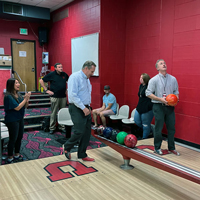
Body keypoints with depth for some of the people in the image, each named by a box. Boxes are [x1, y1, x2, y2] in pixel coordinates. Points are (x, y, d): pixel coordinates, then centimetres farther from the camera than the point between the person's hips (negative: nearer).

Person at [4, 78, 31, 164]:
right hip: (12, 120, -7)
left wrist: (27, 99, -10)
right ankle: (10, 158, 17)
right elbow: (17, 108, -22)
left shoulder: (18, 94, 4)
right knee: (13, 139, 2)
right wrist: (25, 98, -19)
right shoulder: (8, 96, -18)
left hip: (20, 119, 8)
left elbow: (25, 106, 9)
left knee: (19, 137, 15)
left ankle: (17, 155, 31)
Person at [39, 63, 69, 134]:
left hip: (63, 97, 4)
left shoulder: (64, 74, 7)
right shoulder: (51, 74, -5)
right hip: (54, 97, -4)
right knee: (53, 113, 2)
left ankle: (62, 127, 21)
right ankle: (52, 128, 13)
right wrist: (46, 90, -6)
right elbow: (41, 81, -1)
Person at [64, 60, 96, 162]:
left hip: (86, 108, 9)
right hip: (77, 108, -9)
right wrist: (83, 108, -19)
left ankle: (82, 155, 21)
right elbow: (73, 95, -21)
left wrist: (88, 107, 12)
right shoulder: (75, 77, -12)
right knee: (79, 131, -11)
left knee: (87, 133, 9)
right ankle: (67, 147, 16)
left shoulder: (87, 79, 16)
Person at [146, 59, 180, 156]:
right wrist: (161, 99, -16)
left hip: (170, 106, 4)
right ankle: (157, 148, 19)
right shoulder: (154, 80, -4)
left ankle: (171, 148, 24)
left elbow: (176, 92, 13)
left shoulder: (173, 79, 7)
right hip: (158, 106, -4)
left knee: (171, 128, 9)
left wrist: (176, 99, -9)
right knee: (158, 128, 3)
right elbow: (148, 93, -7)